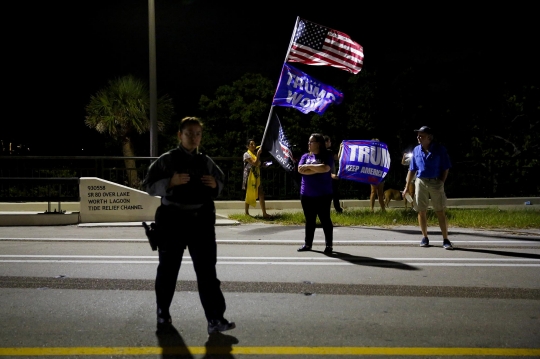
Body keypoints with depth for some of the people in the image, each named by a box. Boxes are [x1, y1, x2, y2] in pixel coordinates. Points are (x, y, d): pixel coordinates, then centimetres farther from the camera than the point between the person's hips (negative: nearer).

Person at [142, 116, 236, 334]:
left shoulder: (206, 162, 9)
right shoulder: (167, 160, -2)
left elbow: (220, 182, 20)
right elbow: (150, 186, -4)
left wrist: (215, 185, -3)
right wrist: (171, 181, -19)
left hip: (201, 220, 2)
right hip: (173, 219, -2)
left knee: (207, 271, -2)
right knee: (168, 269, 11)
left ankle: (215, 319, -1)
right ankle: (163, 313, 31)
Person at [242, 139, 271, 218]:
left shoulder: (256, 152, 14)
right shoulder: (246, 154, -7)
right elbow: (254, 163, -19)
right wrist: (258, 154, -20)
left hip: (257, 177, 7)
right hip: (250, 177, -7)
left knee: (261, 195, 1)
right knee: (249, 195, 1)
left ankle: (264, 213, 5)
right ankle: (246, 213, 11)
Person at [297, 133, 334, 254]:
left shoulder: (327, 156, -2)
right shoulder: (305, 156, 10)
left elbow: (325, 168, -21)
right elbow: (300, 170, -6)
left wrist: (308, 166, -12)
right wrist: (317, 169, -12)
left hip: (323, 195, -4)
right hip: (306, 194, 4)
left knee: (325, 220, 2)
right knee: (309, 220, 11)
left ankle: (329, 245, 11)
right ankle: (308, 244, 20)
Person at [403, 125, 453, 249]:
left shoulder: (439, 149, -3)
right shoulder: (416, 150, 7)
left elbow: (446, 168, 0)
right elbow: (412, 170, 12)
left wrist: (441, 182, -8)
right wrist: (407, 186, 9)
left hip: (436, 183, -3)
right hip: (421, 182, 3)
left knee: (440, 212, -2)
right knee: (421, 211, 6)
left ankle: (445, 240, 3)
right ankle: (425, 237, 20)